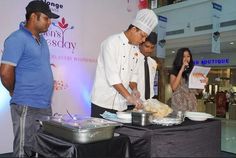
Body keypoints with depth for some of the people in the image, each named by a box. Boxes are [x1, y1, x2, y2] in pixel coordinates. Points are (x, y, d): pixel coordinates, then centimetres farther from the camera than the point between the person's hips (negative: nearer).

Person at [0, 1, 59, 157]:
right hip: (27, 107, -8)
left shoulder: (42, 40, 13)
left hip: (45, 106, 8)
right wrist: (16, 92, -3)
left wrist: (47, 89, 10)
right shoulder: (17, 39, -12)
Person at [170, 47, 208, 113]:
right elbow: (174, 87, -14)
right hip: (179, 104, -3)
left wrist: (204, 83, -9)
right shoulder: (175, 71, 2)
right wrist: (181, 71, -13)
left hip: (191, 104, 3)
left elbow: (197, 91, 11)